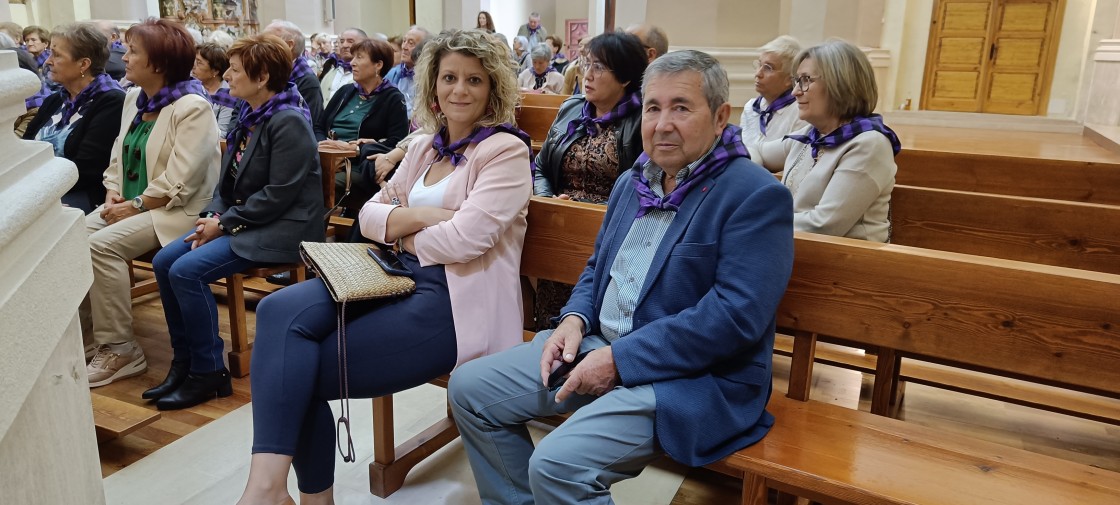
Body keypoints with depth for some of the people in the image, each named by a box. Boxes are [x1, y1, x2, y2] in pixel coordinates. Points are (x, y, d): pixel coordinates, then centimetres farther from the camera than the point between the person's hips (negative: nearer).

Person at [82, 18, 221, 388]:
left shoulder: (192, 108, -15)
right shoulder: (134, 98, 13)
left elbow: (179, 182, -21)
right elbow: (119, 154, 17)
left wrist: (135, 206, -17)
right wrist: (113, 191, 0)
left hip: (174, 210, -8)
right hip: (130, 203, 8)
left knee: (102, 245, -25)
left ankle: (119, 349, -14)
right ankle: (80, 323, 5)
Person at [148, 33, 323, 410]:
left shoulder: (289, 122, -16)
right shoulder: (250, 118, 12)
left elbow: (278, 195, -21)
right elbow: (228, 181, 16)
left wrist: (225, 224, -16)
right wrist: (213, 216, -2)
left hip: (281, 229, -9)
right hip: (237, 221, 9)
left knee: (187, 271, -21)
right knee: (164, 262, -2)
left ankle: (208, 372, -6)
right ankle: (184, 362, 9)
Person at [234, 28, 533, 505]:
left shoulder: (506, 151, -6)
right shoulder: (425, 146, 17)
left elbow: (463, 240, -18)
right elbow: (370, 213, 12)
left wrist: (401, 231, 0)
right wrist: (422, 217, -8)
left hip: (455, 301, -7)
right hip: (401, 278, 7)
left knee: (303, 374, -17)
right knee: (280, 310, -19)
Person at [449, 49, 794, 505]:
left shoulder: (756, 196, -13)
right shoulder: (632, 183, 13)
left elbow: (737, 314, -22)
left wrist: (619, 359, -21)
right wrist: (575, 319, 0)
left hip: (694, 376, -8)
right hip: (598, 345, 8)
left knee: (556, 464, -27)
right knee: (469, 388, 4)